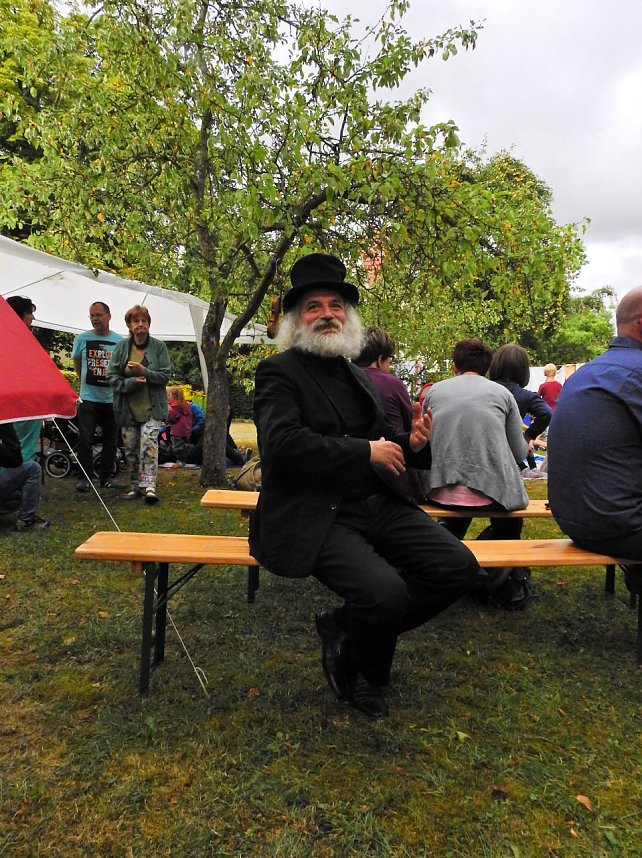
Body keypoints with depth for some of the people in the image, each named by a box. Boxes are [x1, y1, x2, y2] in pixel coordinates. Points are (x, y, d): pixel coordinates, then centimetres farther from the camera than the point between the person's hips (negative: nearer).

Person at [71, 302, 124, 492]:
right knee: (85, 440, -6)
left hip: (112, 399, 1)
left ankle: (106, 476, 20)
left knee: (111, 441, 7)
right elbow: (76, 362, 19)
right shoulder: (82, 338, 4)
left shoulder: (120, 341, 3)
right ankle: (85, 476, 5)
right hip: (88, 398, -1)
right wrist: (86, 381, 14)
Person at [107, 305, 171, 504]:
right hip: (128, 407, 3)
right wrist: (131, 383, -15)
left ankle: (149, 486, -16)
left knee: (149, 445, -16)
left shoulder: (158, 346, 0)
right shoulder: (121, 347, 4)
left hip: (152, 407, -3)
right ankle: (135, 486, 22)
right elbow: (112, 376, 1)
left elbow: (166, 375, -3)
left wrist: (144, 372, -17)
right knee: (131, 449, 9)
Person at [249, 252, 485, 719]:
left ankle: (343, 627, 10)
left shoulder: (357, 375, 19)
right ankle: (357, 670, 10)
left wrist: (412, 444, -1)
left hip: (377, 505, 7)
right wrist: (367, 452, -15)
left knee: (459, 566, -9)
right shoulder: (279, 371, -3)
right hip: (316, 517, -7)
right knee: (385, 592, -28)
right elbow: (285, 444, -19)